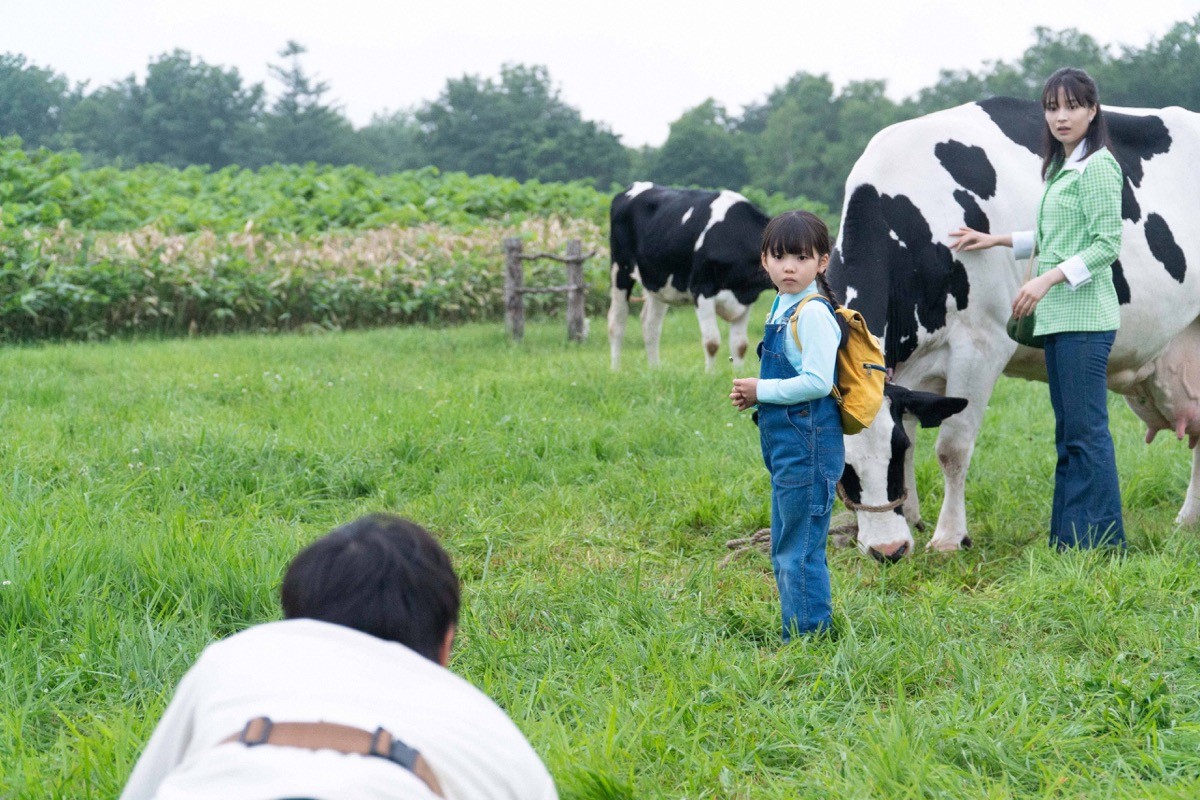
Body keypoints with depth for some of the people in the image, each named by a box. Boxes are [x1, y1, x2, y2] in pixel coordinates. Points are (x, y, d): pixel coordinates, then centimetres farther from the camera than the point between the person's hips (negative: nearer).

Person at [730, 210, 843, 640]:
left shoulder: (813, 314, -16)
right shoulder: (783, 307, 14)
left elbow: (817, 382, -24)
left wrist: (761, 390, -14)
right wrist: (754, 395, 6)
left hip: (807, 444, -10)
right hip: (786, 444, 10)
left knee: (800, 549, -4)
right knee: (786, 550, 17)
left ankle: (810, 637, 4)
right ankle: (797, 638, 26)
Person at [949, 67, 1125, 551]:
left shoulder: (1097, 166, -9)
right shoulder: (1062, 168, 18)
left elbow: (1107, 244, -15)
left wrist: (1048, 278, -21)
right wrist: (997, 241, 22)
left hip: (1086, 316, -10)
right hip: (1057, 316, 10)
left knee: (1087, 430, -8)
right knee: (1068, 432, 11)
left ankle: (1101, 544, -3)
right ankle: (1068, 542, 16)